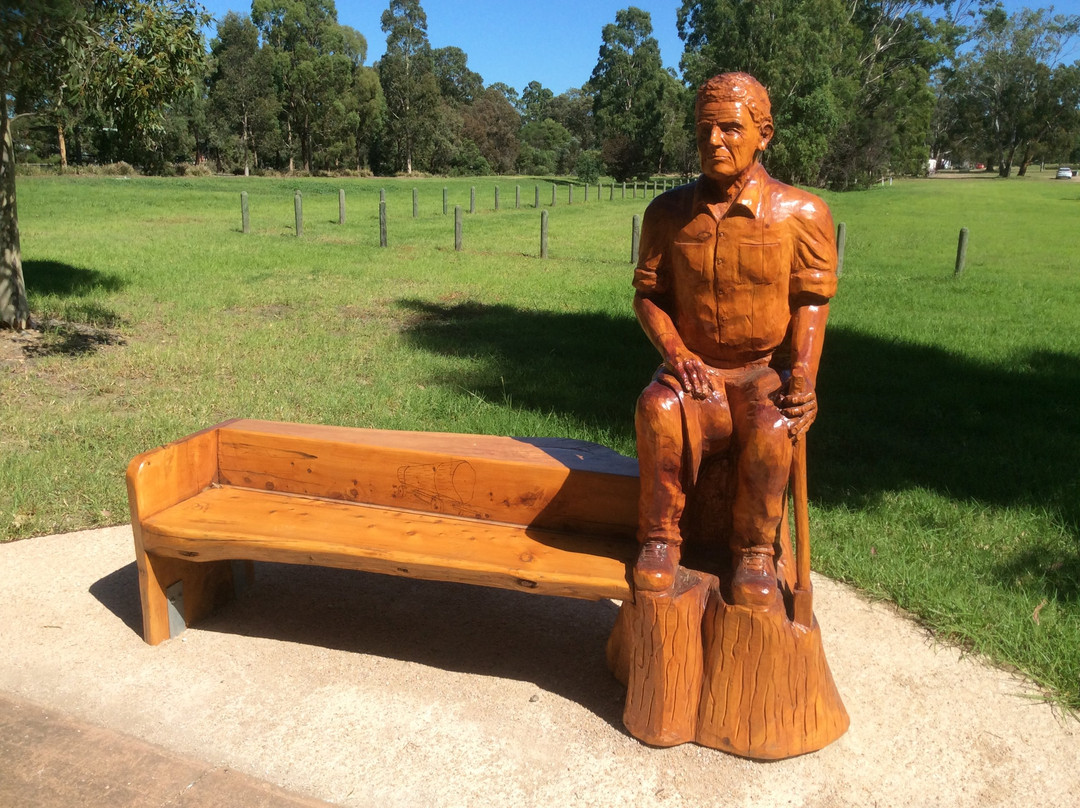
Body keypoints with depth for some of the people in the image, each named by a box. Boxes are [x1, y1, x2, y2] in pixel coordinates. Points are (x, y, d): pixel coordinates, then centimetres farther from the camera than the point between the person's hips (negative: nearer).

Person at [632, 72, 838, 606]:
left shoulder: (801, 213, -1)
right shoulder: (669, 212, 4)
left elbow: (811, 301, -1)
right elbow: (647, 293, 6)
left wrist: (803, 378, -17)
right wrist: (676, 353, -13)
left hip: (766, 371, -1)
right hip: (693, 370, 1)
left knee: (772, 429, -35)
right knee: (658, 409, -34)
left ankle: (755, 552, -10)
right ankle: (660, 539, -13)